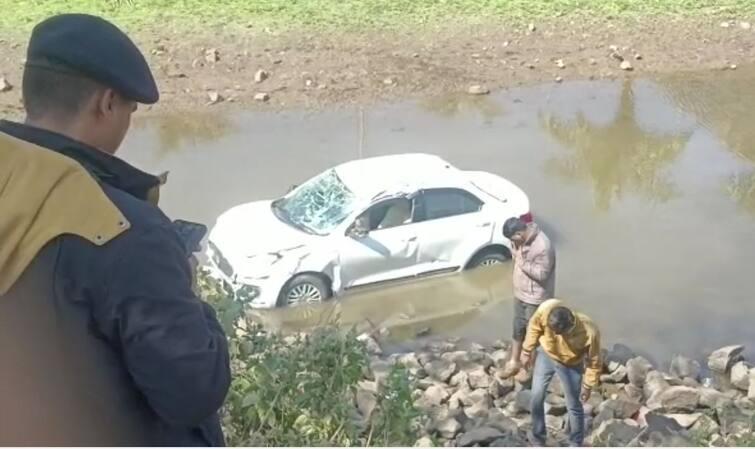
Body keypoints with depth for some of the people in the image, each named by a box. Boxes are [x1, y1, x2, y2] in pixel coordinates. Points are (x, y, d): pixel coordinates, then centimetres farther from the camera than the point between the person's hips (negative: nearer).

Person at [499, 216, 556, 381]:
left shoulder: (542, 246, -30)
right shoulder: (522, 239, -3)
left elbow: (542, 274, -25)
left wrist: (522, 262, -25)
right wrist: (515, 254, -3)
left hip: (535, 297, -8)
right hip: (520, 293, 8)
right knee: (518, 328, 20)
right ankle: (514, 362, 36)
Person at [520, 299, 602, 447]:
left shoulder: (589, 333, -40)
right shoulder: (546, 309, -36)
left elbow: (594, 362, -19)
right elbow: (534, 328, -11)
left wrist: (588, 386, -7)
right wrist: (527, 351, 0)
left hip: (570, 365, -2)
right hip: (545, 355, 2)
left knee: (574, 407, 12)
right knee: (537, 398, 11)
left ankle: (575, 444, 37)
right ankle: (537, 439, 35)